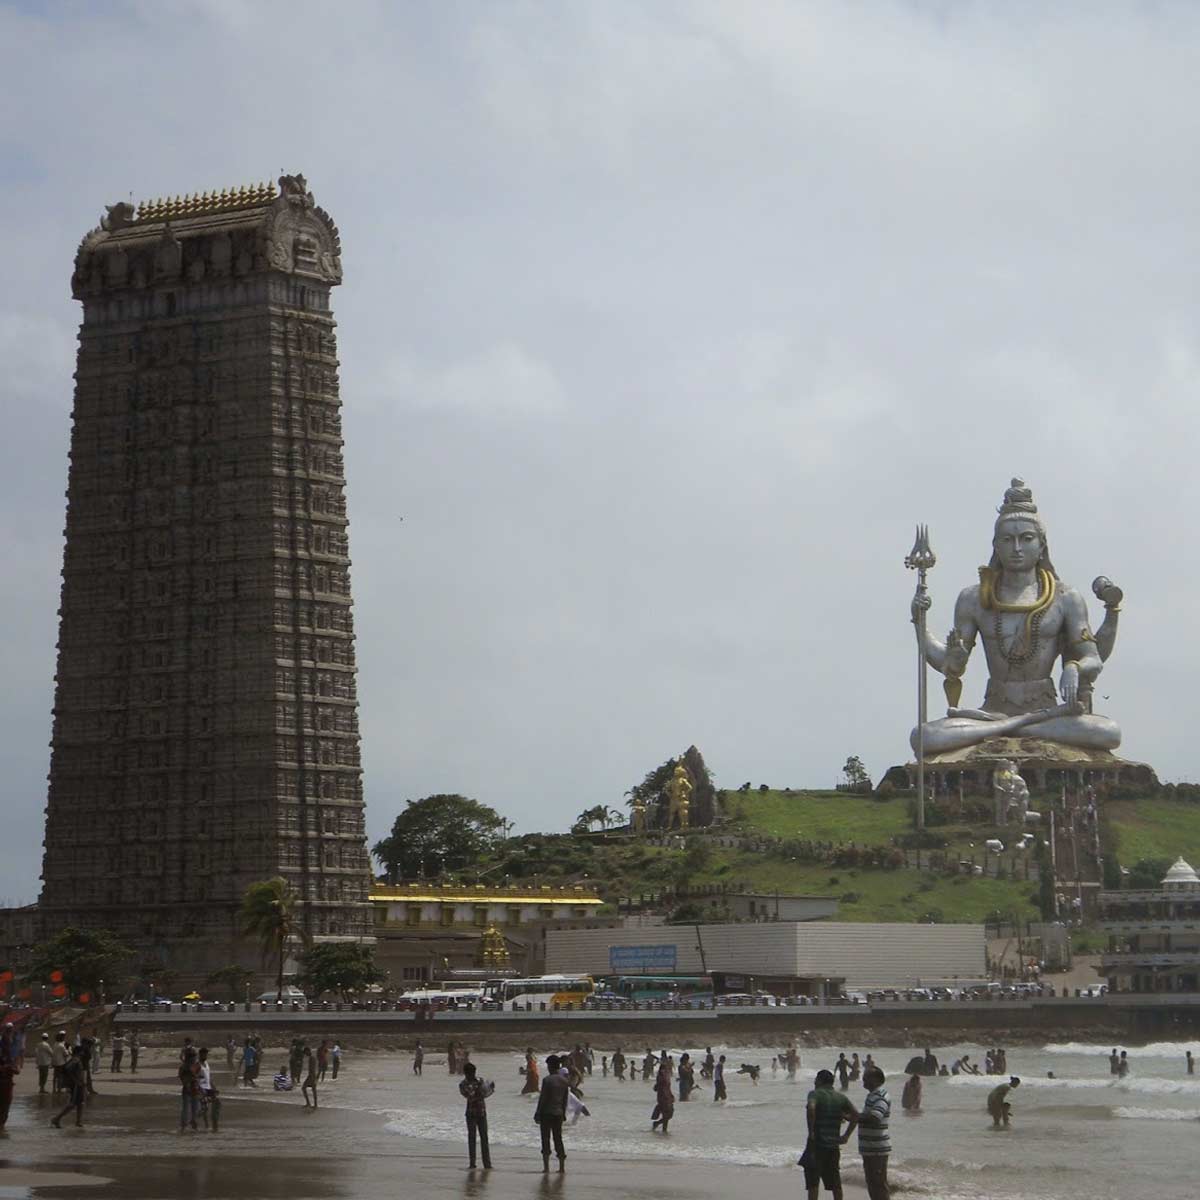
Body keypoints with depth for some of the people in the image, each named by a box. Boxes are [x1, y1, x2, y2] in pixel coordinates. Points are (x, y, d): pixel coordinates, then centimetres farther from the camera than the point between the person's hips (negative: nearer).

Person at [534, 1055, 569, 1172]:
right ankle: (562, 1166, 10)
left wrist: (537, 1113, -6)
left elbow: (542, 1098, -13)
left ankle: (546, 1166, -5)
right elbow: (565, 1099, 11)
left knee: (546, 1139, -1)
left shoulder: (547, 1080, -13)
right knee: (558, 1139, 11)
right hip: (558, 1113, 6)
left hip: (547, 1113, -5)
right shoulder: (564, 1081, 6)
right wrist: (563, 1113, 20)